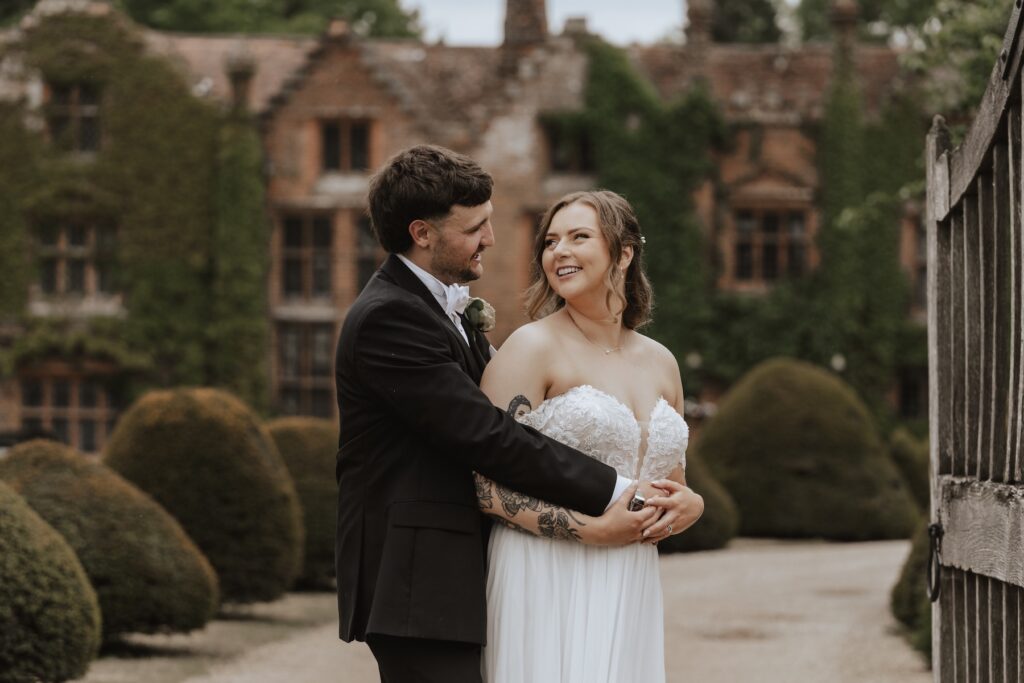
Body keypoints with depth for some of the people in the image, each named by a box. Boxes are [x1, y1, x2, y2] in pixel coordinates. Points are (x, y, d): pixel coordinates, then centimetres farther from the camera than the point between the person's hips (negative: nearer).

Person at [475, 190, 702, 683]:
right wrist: (588, 527, -18)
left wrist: (690, 505, 2)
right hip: (548, 586, -5)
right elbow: (487, 486, -11)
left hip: (628, 594, 6)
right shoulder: (532, 347, -4)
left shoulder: (660, 363, 14)